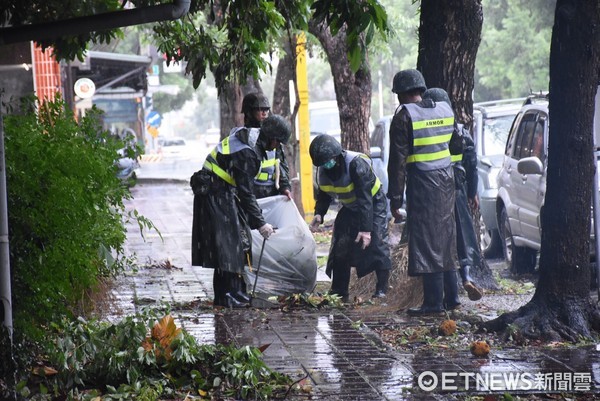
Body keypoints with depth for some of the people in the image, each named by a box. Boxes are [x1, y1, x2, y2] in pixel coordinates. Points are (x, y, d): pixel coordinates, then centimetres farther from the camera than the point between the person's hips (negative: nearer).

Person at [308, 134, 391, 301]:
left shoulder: (357, 164, -33)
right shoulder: (322, 169, -12)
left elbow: (365, 198, -35)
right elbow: (323, 194, 5)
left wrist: (366, 228, -39)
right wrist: (319, 213, -15)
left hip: (374, 204, -7)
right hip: (350, 207, 7)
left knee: (377, 242, -19)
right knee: (340, 246, -2)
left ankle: (382, 290, -12)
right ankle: (338, 292, 6)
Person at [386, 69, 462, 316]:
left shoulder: (404, 115, -11)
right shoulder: (445, 110, 9)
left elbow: (398, 160, -13)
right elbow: (457, 147, 21)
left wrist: (395, 198, -11)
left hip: (422, 183, -7)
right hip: (446, 180, 7)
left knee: (426, 242, -5)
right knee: (445, 237, 16)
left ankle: (434, 302, -5)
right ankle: (451, 294, 21)